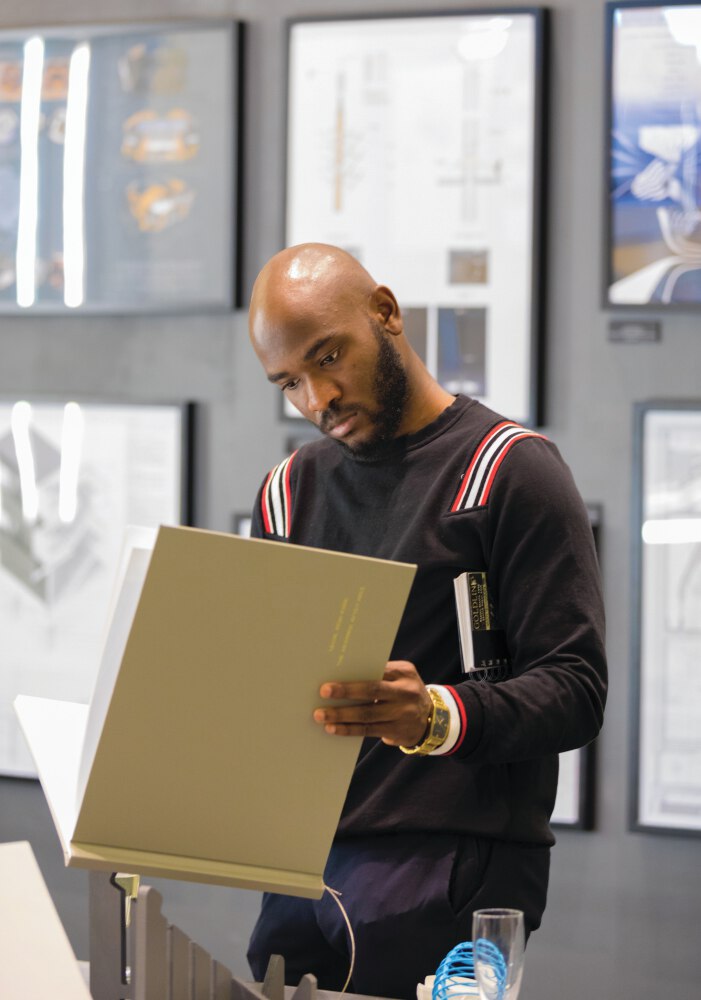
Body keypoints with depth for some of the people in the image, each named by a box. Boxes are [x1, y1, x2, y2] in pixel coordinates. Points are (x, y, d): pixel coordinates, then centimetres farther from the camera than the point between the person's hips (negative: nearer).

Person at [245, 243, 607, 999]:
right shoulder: (289, 492, 17)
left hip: (449, 873, -5)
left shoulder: (510, 470, -3)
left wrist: (437, 717, -28)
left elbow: (574, 690, -10)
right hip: (303, 869, 6)